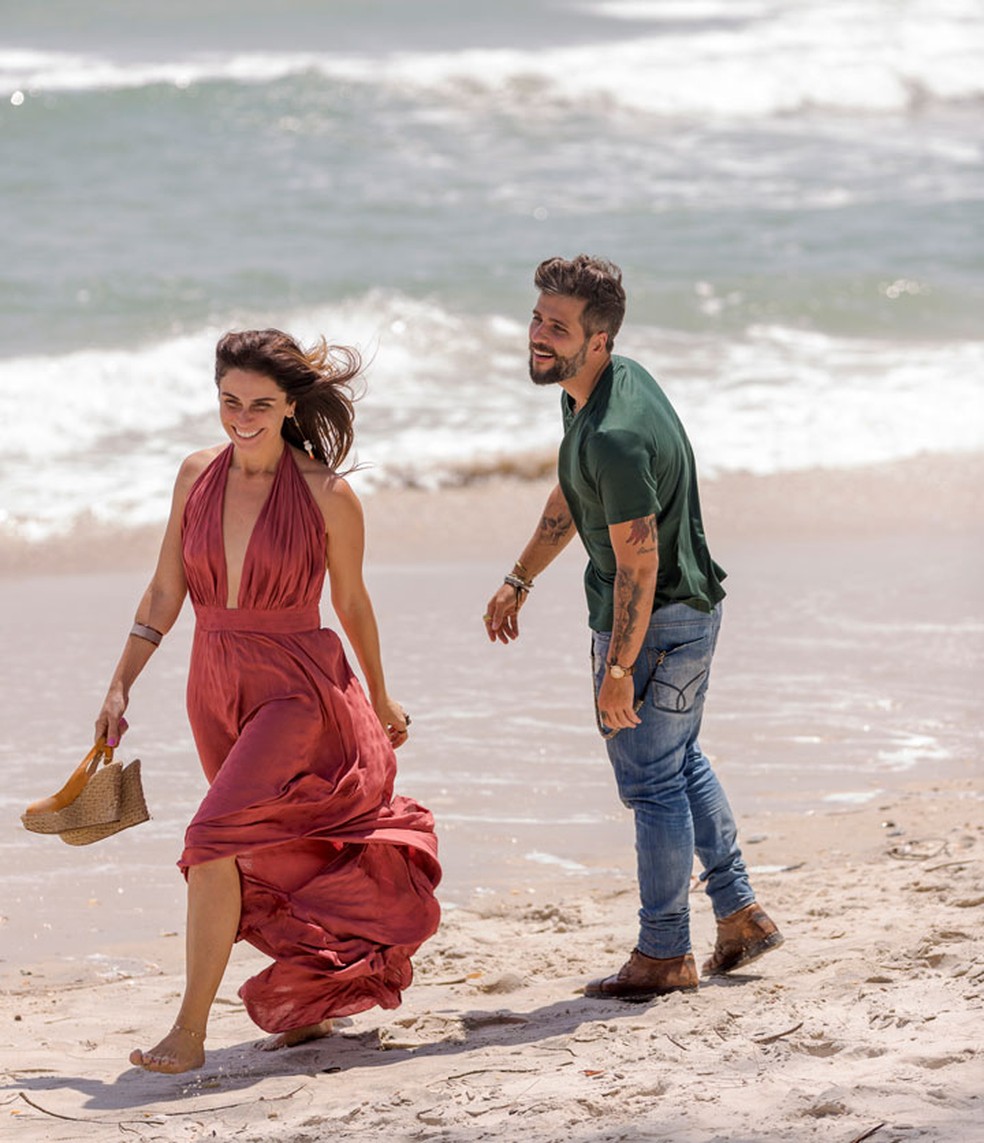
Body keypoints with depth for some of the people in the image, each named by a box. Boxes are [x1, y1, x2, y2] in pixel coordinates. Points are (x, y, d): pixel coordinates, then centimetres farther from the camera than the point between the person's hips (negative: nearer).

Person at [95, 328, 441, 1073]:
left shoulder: (328, 495, -11)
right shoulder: (198, 475, 1)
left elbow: (351, 601, 2)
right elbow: (164, 594, 7)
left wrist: (381, 701, 13)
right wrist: (120, 687, 3)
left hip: (297, 690, -5)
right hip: (216, 692, 5)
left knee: (215, 837, -19)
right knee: (273, 861, 15)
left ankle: (191, 1031, -13)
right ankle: (319, 998, 37)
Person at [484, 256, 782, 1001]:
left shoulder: (616, 436, -31)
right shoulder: (595, 386, 1)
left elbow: (638, 561, -28)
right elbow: (572, 497, 16)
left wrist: (618, 668, -23)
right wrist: (521, 580, 21)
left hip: (657, 622, -10)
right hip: (690, 607, 10)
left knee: (651, 779, 3)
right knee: (679, 761, 22)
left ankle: (664, 955, 15)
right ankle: (741, 914, 32)